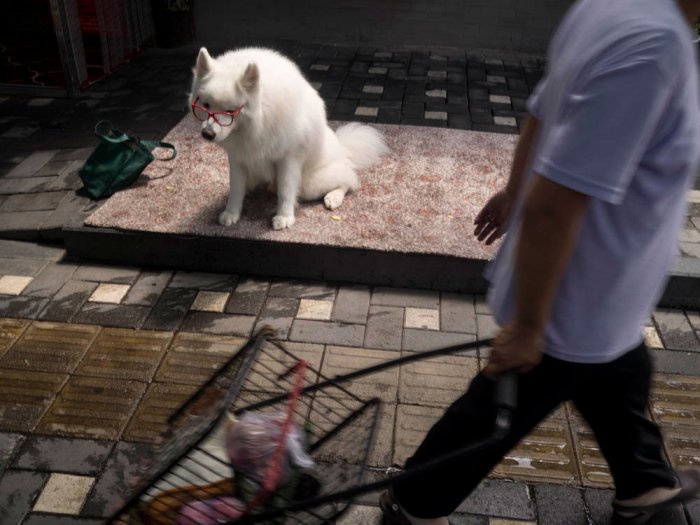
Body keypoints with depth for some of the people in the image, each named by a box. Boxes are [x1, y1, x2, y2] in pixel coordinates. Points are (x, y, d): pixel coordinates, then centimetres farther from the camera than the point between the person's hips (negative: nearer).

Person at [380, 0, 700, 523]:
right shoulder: (652, 43, -34)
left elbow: (542, 113, 7)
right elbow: (551, 206, -35)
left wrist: (514, 192, 23)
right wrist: (527, 326, -24)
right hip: (572, 307, -9)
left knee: (621, 378, 31)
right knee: (495, 418, 14)